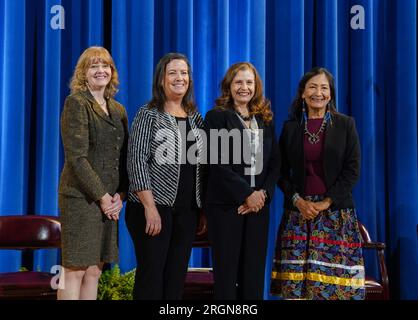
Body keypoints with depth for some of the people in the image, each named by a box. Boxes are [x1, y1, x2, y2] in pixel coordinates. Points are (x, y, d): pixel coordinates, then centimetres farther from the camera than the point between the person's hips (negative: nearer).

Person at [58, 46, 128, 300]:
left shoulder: (118, 109, 16)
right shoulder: (76, 103, -4)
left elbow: (125, 157, 14)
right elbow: (77, 157, -12)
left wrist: (120, 195, 0)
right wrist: (102, 196, -13)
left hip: (110, 200, 6)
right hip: (82, 196, -6)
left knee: (94, 271, 8)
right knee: (75, 270, -4)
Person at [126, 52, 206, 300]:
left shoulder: (195, 117, 13)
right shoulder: (149, 114, -2)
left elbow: (201, 166, 15)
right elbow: (137, 160, -10)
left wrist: (203, 210, 10)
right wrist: (150, 207, -17)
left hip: (187, 211, 5)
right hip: (154, 208, -5)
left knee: (177, 278, 8)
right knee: (152, 275, -2)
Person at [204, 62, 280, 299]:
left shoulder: (265, 119, 14)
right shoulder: (216, 117, -1)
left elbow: (275, 162, 10)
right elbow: (218, 163, -10)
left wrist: (263, 194, -6)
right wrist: (246, 194, -13)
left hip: (259, 205, 4)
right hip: (225, 204, -4)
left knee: (255, 273, 5)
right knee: (227, 271, 1)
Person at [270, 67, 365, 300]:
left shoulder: (345, 124, 5)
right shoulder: (290, 127, 9)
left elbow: (352, 170, -1)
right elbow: (282, 171, 9)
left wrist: (326, 202, -9)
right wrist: (298, 200, -7)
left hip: (336, 210, -1)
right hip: (298, 209, 1)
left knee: (333, 277, -5)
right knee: (296, 276, -3)